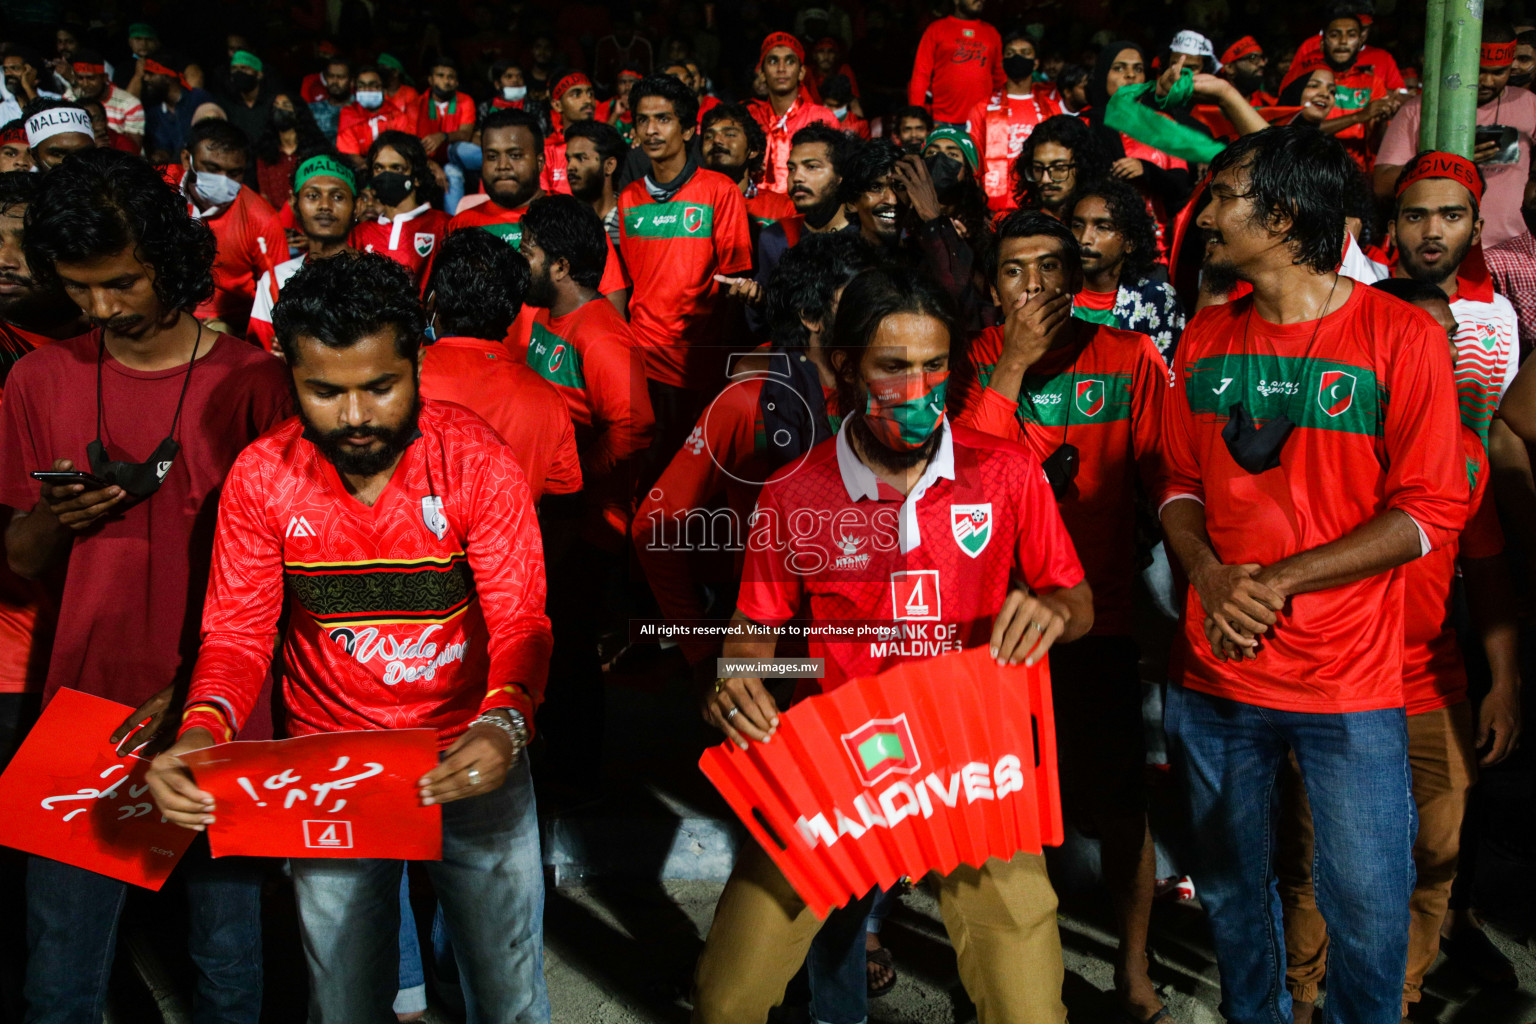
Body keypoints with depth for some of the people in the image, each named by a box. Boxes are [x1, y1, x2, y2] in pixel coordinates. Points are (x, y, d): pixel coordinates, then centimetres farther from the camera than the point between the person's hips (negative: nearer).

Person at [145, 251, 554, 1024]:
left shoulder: (475, 459, -15)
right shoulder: (261, 476, -9)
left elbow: (519, 619, -15)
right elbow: (238, 634, -5)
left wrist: (505, 722, -36)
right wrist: (201, 730, -26)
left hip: (468, 759, -1)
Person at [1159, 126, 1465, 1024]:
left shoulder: (1402, 337, -9)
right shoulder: (1207, 337, 5)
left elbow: (1432, 510, -10)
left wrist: (1278, 581, -16)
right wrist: (1213, 576, -10)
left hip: (1351, 684, -4)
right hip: (1218, 670, 4)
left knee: (1368, 908, 5)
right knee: (1232, 888, 16)